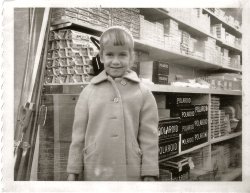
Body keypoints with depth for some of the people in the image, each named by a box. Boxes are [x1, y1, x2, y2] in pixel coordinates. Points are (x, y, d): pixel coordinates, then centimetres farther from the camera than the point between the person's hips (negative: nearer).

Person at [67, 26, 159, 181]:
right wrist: (73, 171, 5)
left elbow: (149, 137, -2)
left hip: (131, 174, 0)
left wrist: (149, 174, -2)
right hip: (95, 173, 1)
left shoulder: (143, 93, -3)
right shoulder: (89, 92, 0)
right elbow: (79, 134, 3)